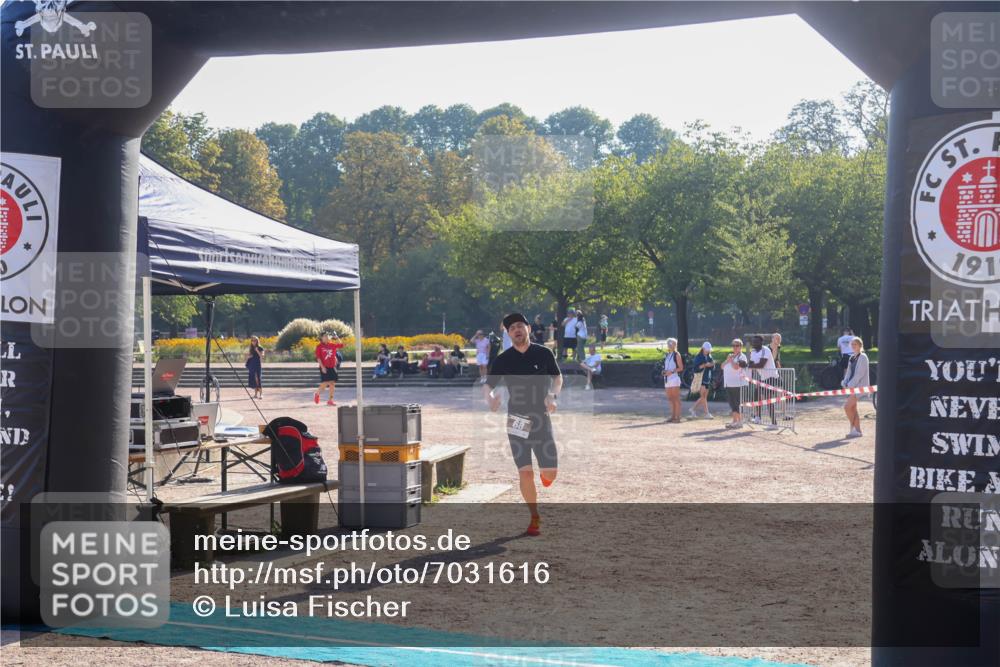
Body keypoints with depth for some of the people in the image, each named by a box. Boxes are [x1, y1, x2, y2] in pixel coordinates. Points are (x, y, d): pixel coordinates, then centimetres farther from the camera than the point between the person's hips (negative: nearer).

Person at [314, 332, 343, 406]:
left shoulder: (332, 345, 9)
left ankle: (330, 400, 7)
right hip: (324, 368, -5)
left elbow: (341, 345, 19)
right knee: (325, 383, -10)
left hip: (332, 367, 5)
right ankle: (317, 394, 18)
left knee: (332, 383, 0)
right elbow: (318, 357, -8)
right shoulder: (319, 346, -4)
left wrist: (337, 338, 8)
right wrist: (322, 367, -16)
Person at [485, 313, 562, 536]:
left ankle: (544, 475, 36)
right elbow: (488, 385, 1)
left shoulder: (543, 354, 1)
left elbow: (558, 377, 14)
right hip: (516, 422, 0)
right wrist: (490, 398, -22)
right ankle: (535, 518, 12)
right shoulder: (503, 359, 0)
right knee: (525, 472, -4)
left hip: (541, 419, 0)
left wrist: (553, 396, -6)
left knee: (550, 472, -3)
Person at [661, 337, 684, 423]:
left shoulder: (676, 355, -2)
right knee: (670, 399, 8)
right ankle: (673, 416, 14)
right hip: (667, 379, 7)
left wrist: (672, 371, -18)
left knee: (676, 399, -6)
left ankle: (678, 417, -6)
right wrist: (664, 372, 4)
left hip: (674, 377, -7)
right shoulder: (667, 355, 19)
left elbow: (681, 368, -7)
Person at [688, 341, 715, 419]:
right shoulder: (698, 357, -7)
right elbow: (696, 367, -15)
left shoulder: (709, 356, 12)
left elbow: (712, 368, 13)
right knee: (703, 396, -10)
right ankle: (707, 413, -11)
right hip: (700, 378, -7)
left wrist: (712, 364, -9)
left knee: (704, 397, 9)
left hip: (707, 379, 7)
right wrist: (705, 365, -23)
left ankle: (693, 409, 23)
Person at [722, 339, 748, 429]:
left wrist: (731, 360, -8)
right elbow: (722, 366, 12)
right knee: (732, 403, 9)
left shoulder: (742, 356, -5)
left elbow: (736, 366, -21)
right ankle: (734, 421, 15)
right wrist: (727, 360, -3)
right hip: (729, 384, 8)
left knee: (738, 403, -7)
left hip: (738, 384, -8)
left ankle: (740, 422, -5)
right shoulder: (731, 355, 20)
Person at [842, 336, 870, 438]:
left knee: (847, 406, -14)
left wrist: (850, 385, -18)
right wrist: (845, 383, 1)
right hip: (851, 386, 8)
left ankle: (853, 428, -3)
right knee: (853, 408, 8)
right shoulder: (852, 357, 14)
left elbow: (859, 374, -17)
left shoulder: (862, 357, -10)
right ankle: (857, 430, 13)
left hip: (859, 386, -8)